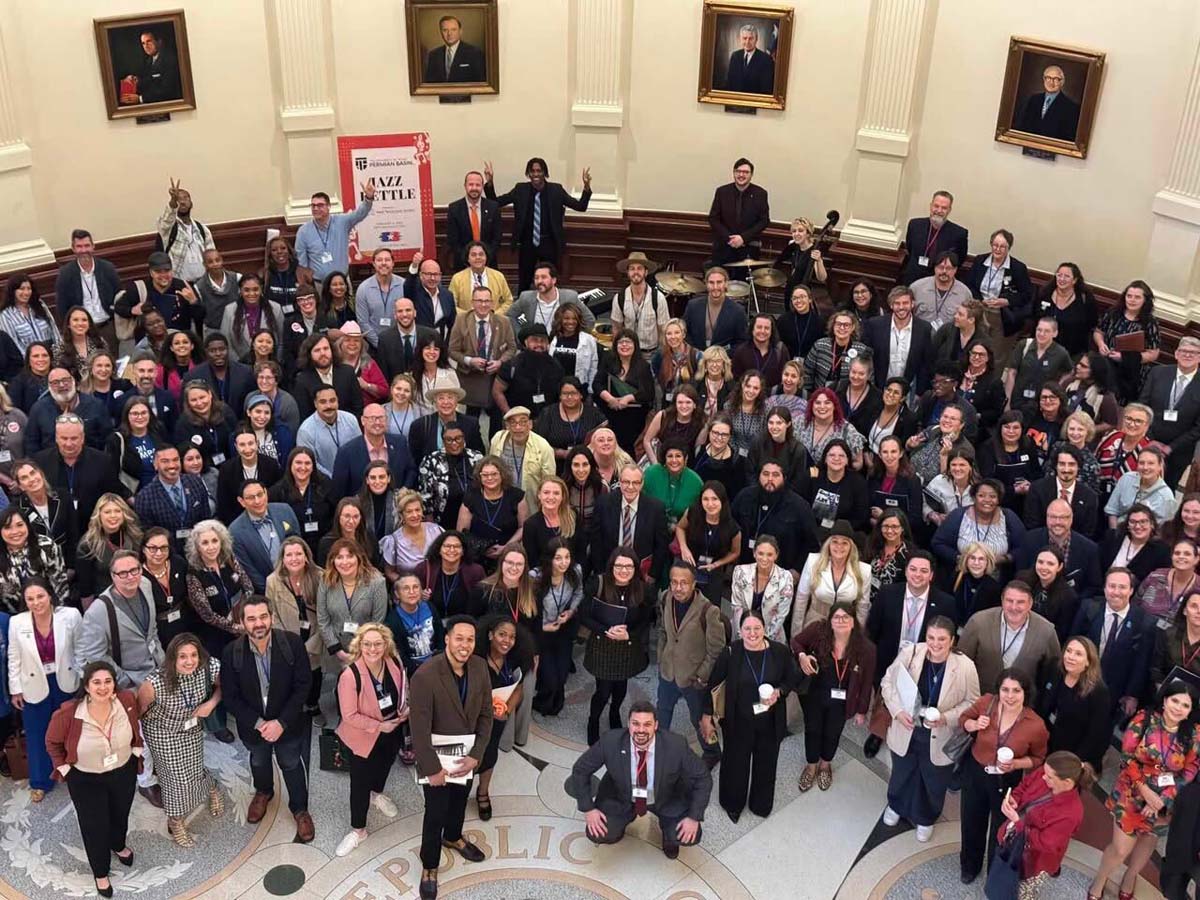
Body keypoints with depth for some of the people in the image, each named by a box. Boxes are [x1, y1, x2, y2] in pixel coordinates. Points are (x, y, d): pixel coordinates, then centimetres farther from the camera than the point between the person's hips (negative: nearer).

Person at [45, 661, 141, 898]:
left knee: (120, 814, 28)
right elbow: (53, 742, -10)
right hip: (85, 779, -3)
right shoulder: (68, 713, -31)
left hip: (123, 772, 3)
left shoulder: (127, 699, -24)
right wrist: (64, 769, -8)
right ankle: (100, 872, 42)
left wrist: (136, 750, 6)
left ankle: (118, 845, 62)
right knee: (94, 826, 14)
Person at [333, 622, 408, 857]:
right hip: (364, 737, -5)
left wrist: (406, 710, -15)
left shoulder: (394, 664, -17)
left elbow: (404, 691, 3)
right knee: (360, 783, 8)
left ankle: (377, 795, 63)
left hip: (392, 732, 5)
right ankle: (358, 829, 29)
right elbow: (349, 715, -27)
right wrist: (379, 726, -25)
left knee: (384, 766, 31)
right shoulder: (350, 675, -32)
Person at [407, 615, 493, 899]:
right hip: (437, 754, -5)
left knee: (460, 800, 27)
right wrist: (432, 768, -18)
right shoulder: (425, 675, -30)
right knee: (436, 811, 6)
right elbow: (419, 728, -24)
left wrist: (475, 756, -8)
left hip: (466, 752, 5)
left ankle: (453, 837, 56)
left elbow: (486, 714, -3)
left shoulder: (480, 667, -12)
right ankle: (429, 866, 30)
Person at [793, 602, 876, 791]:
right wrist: (802, 656, -27)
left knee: (832, 733, 22)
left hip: (841, 699, 0)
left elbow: (866, 682, -9)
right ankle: (811, 765, 48)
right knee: (812, 729, 20)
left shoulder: (865, 648, -23)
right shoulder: (818, 630, -25)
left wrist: (861, 710, 0)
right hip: (814, 693, 0)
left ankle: (825, 764, 53)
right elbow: (796, 642, -5)